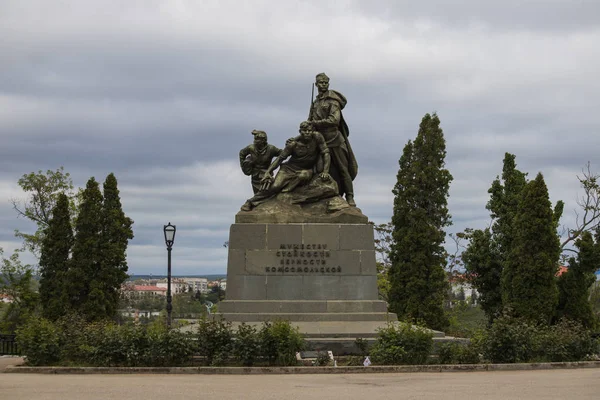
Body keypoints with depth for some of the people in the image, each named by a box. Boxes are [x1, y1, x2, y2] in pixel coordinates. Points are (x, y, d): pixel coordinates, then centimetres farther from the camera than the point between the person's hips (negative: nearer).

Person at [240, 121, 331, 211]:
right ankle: (251, 202, -8)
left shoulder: (317, 137, -16)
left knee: (304, 176, -38)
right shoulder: (294, 143, -15)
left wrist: (325, 172, -22)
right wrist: (267, 172, -18)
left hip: (306, 170, 1)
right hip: (290, 168, 0)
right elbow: (280, 158, -9)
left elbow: (326, 153, -11)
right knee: (275, 185, -20)